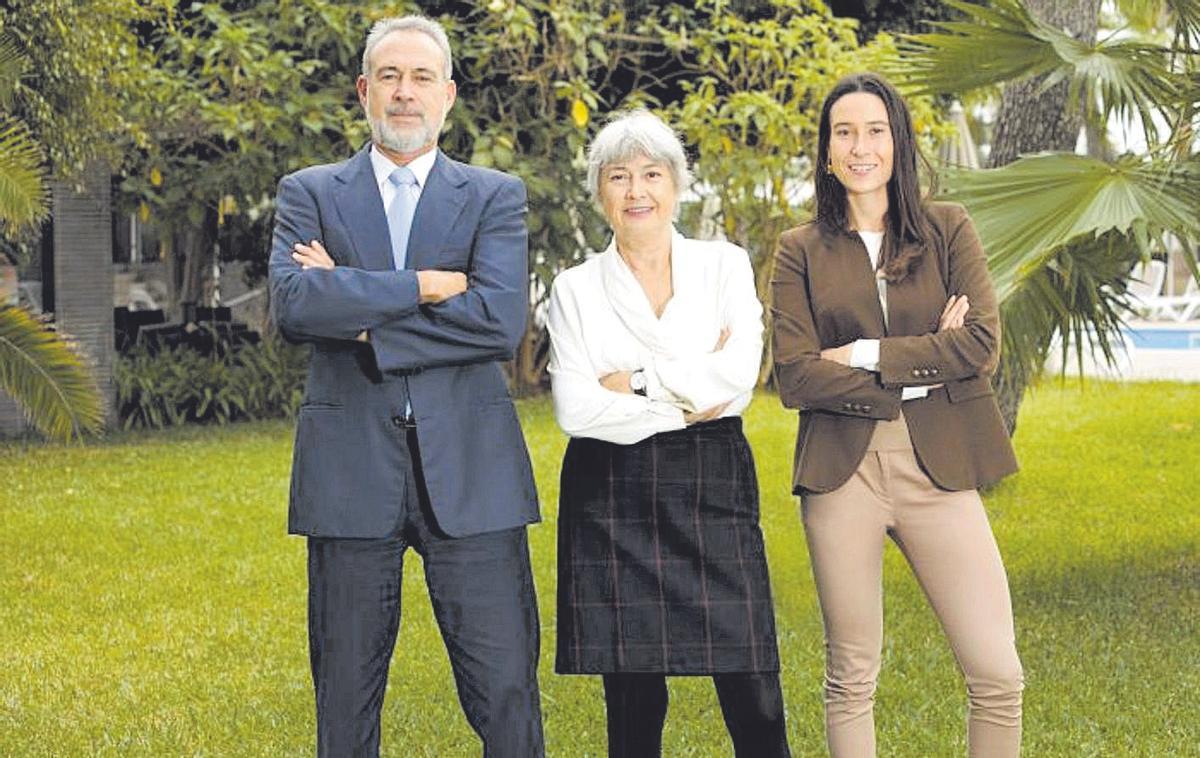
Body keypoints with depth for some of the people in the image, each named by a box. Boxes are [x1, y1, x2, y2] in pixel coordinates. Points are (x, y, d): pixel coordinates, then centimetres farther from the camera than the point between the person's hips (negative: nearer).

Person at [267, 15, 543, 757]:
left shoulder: (496, 196, 7)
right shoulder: (310, 194, 9)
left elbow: (501, 321, -10)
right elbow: (293, 303, -11)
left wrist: (359, 309, -9)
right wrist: (423, 286, -12)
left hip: (468, 471, -1)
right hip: (351, 469, 1)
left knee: (506, 689, -1)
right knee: (346, 695, 9)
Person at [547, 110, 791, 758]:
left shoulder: (725, 267, 8)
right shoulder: (575, 290, 6)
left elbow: (739, 375, -7)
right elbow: (574, 409, -6)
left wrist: (636, 381, -7)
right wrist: (684, 408, -8)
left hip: (714, 485, 0)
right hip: (611, 495, 0)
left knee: (751, 692, -4)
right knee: (632, 696, 3)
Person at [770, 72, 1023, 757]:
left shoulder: (949, 229, 8)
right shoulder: (802, 251, 7)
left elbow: (983, 343, -5)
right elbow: (796, 377, -4)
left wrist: (864, 355, -8)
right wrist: (924, 368, -9)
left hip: (938, 467, 0)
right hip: (843, 469, 0)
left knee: (998, 676, -5)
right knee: (851, 681, 6)